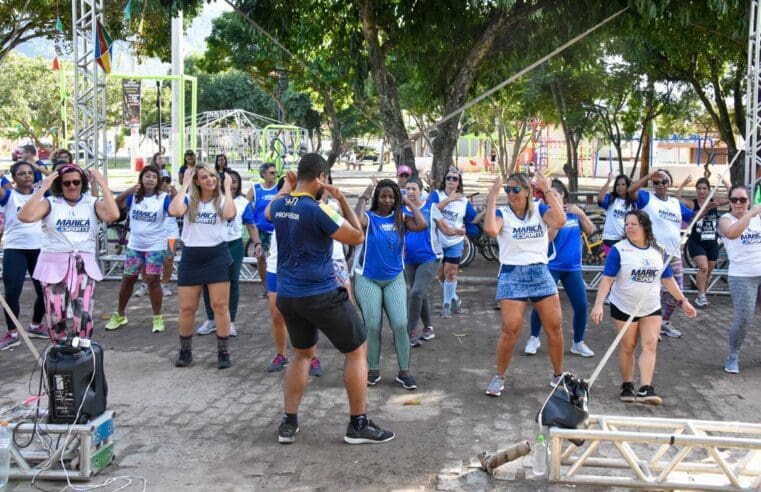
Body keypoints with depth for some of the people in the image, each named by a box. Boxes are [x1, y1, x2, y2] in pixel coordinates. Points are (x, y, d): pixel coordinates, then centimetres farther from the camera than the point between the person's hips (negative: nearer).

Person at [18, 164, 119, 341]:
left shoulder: (92, 203, 3)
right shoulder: (50, 203, 1)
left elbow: (113, 215, -17)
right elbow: (25, 216, -15)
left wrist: (103, 185, -12)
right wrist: (43, 188, -13)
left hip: (83, 265, 0)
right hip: (54, 264, 0)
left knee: (84, 317, -5)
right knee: (56, 317, 5)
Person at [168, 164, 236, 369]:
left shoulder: (222, 199, 0)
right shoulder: (189, 199, 1)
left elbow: (230, 214, -22)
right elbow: (174, 211, -21)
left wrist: (227, 188, -12)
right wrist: (184, 185, -11)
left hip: (217, 256, -1)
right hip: (191, 257, 1)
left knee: (220, 305, 2)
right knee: (186, 308, 7)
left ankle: (223, 352, 11)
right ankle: (185, 351, 23)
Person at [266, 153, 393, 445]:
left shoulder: (280, 206, 4)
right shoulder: (318, 210, -18)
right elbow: (357, 237, -9)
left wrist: (286, 188, 34)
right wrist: (343, 200, -6)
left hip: (287, 296, 7)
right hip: (320, 295, -7)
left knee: (302, 353, 24)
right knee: (357, 351, 7)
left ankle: (289, 423, 19)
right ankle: (358, 425, 11)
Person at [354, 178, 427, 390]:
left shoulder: (400, 218, 0)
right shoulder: (368, 217, -8)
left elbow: (422, 225, -16)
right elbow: (356, 222, -31)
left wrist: (409, 203, -8)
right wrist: (363, 199, -20)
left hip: (395, 279, 2)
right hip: (368, 280, -2)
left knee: (400, 325, -6)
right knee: (372, 326, 2)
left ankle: (404, 372, 6)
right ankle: (373, 370, 18)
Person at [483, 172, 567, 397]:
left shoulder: (540, 209, 3)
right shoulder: (502, 213, -4)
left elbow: (560, 221, -18)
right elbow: (490, 229, -27)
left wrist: (547, 190, -15)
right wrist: (492, 197, -22)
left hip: (540, 273, 3)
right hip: (512, 275, -3)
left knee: (554, 327, 6)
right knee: (510, 330, -8)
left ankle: (558, 375, 23)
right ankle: (499, 377, 9)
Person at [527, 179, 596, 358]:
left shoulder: (574, 211, 4)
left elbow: (590, 231, 2)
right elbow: (548, 238, -20)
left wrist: (581, 213, -12)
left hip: (573, 267, 3)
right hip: (551, 267, -3)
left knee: (581, 305, 1)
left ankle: (578, 343, 18)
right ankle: (534, 338, 19)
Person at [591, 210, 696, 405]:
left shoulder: (658, 251, 3)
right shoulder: (619, 250, -11)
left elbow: (668, 279, 12)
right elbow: (607, 279, -16)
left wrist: (683, 301, 10)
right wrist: (598, 304, -27)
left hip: (651, 308, 3)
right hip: (624, 308, -3)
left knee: (650, 345, -8)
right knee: (628, 347, 5)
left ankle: (645, 389, -12)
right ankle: (627, 387, 19)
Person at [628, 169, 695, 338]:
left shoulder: (676, 203, 14)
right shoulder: (647, 198, -3)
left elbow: (693, 217, 21)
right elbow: (631, 191, -20)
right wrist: (649, 176, -23)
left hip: (674, 255, 6)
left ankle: (664, 322, 30)